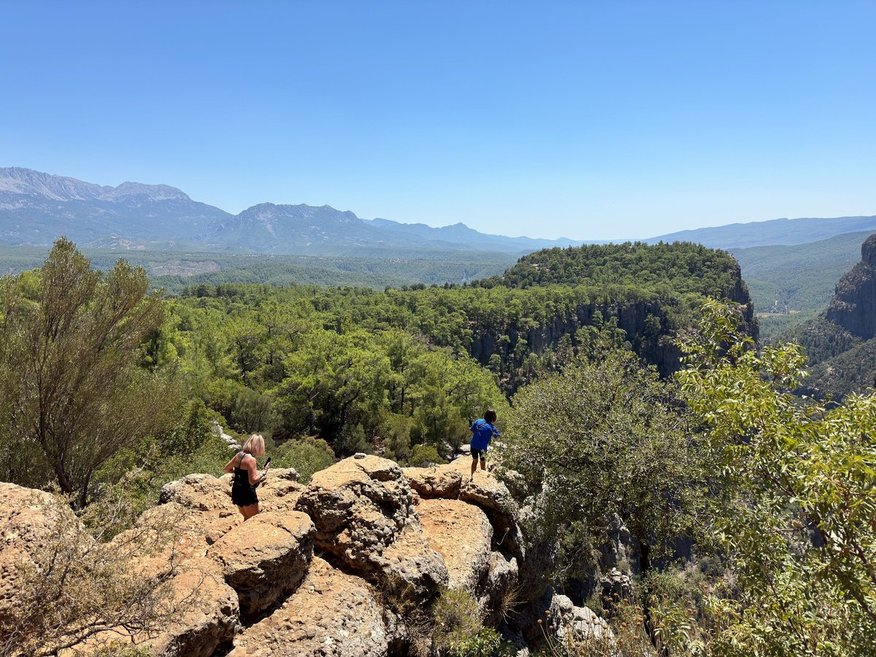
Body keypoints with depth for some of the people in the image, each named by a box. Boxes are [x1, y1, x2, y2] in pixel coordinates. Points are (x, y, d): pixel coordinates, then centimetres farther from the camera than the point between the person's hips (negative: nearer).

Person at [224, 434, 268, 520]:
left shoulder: (239, 455, 4)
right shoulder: (251, 459, -21)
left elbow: (227, 469, 17)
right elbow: (252, 481, -24)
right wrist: (263, 474, -10)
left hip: (237, 491, 8)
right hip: (247, 493, -8)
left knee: (247, 519, 22)